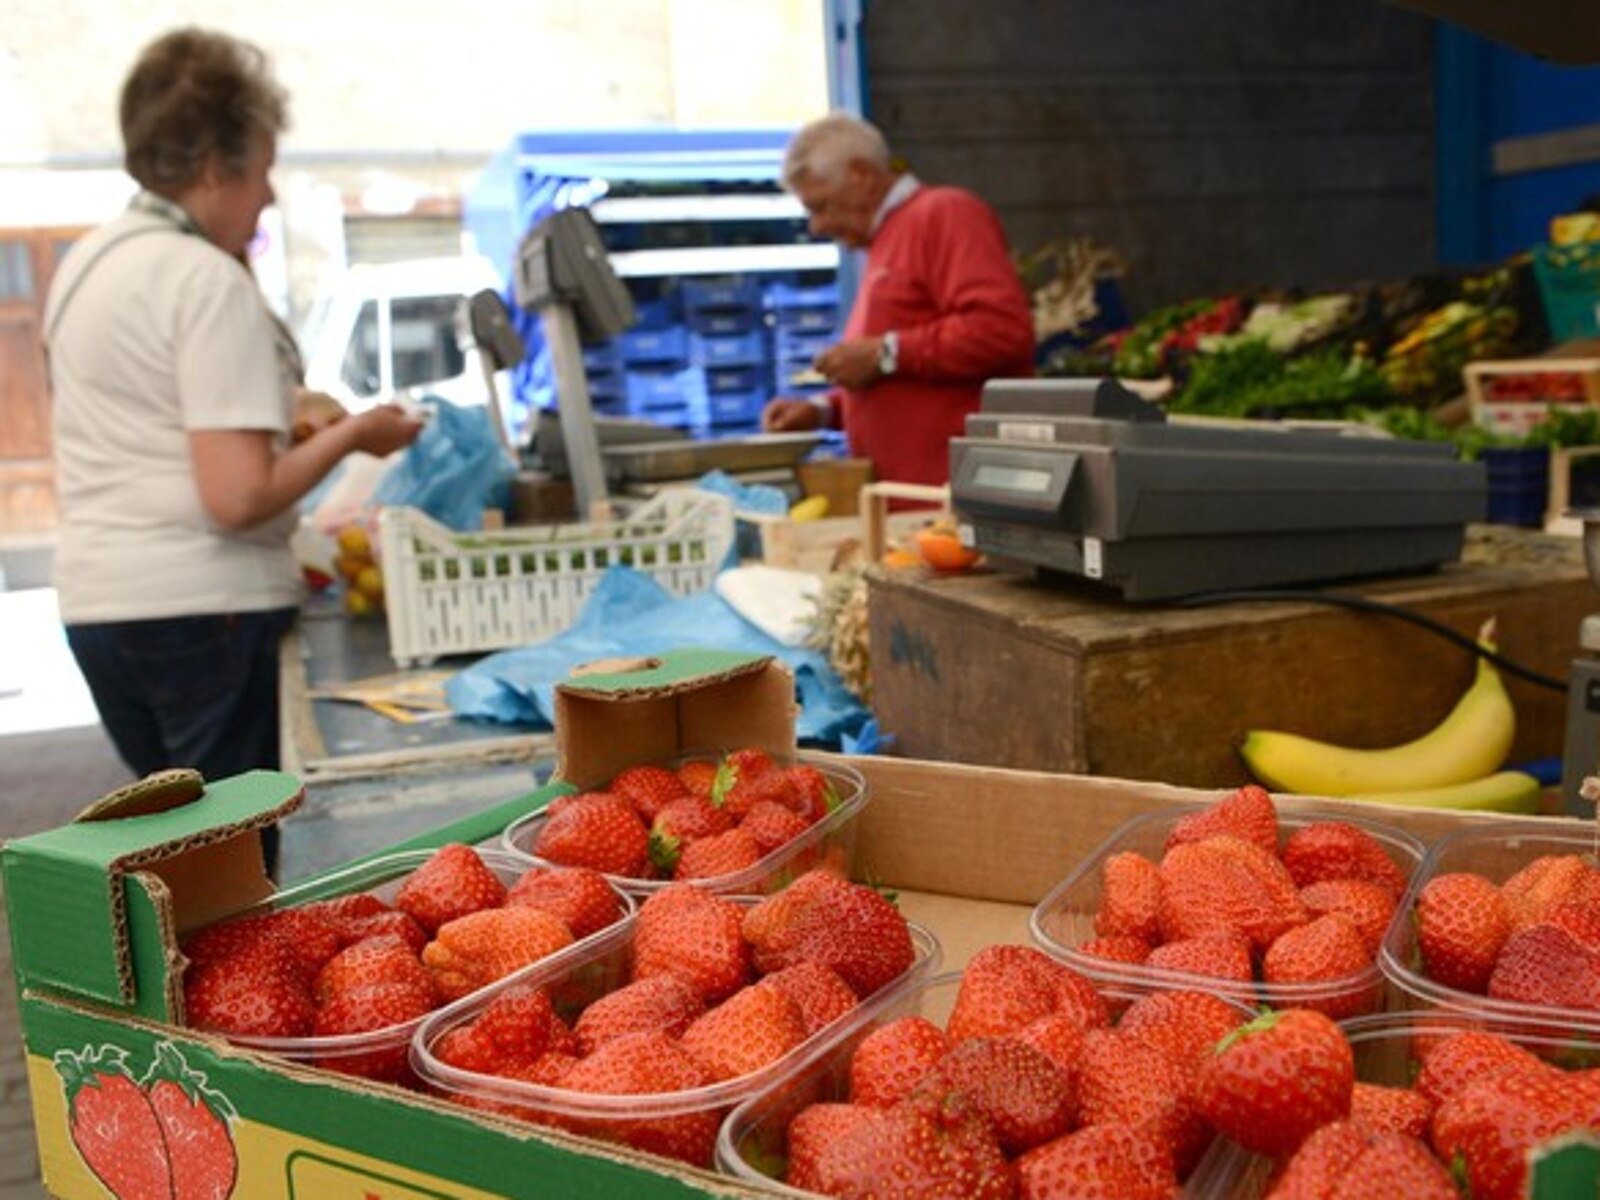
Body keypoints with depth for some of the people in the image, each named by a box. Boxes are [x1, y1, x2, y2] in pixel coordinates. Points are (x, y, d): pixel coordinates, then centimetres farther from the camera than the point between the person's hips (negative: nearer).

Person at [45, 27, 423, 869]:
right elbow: (238, 497, -21)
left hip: (94, 601, 9)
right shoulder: (208, 279, -14)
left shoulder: (83, 263, 13)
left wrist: (282, 428, 17)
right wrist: (348, 437, -7)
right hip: (202, 605, -9)